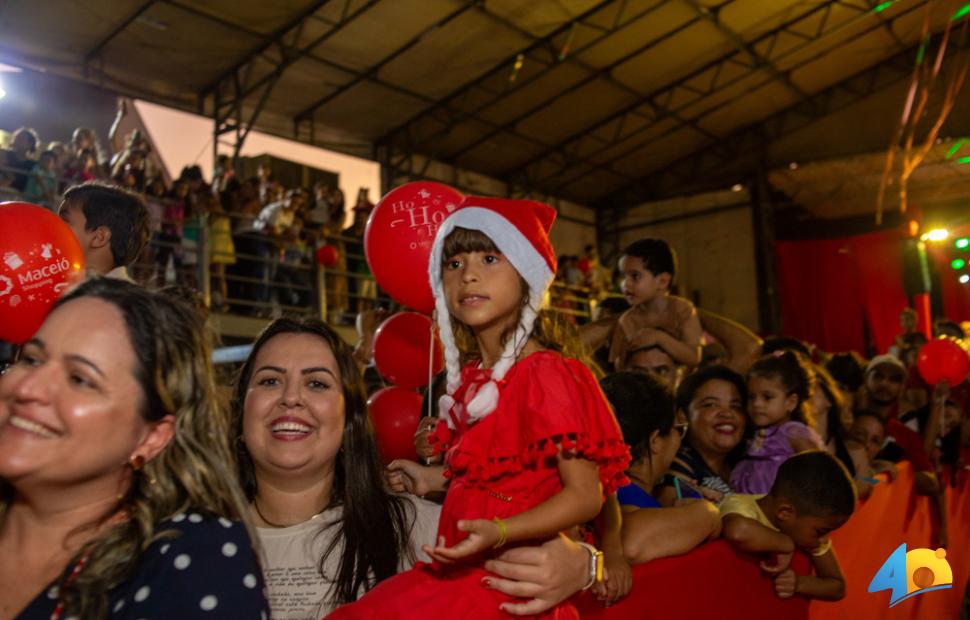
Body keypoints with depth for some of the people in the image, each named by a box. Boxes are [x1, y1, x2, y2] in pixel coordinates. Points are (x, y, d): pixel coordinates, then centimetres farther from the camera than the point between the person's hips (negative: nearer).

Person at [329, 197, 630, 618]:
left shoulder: (543, 373, -16)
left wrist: (499, 533, -29)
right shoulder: (473, 376, 6)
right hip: (464, 566, 7)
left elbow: (585, 495, -18)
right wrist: (433, 479, 22)